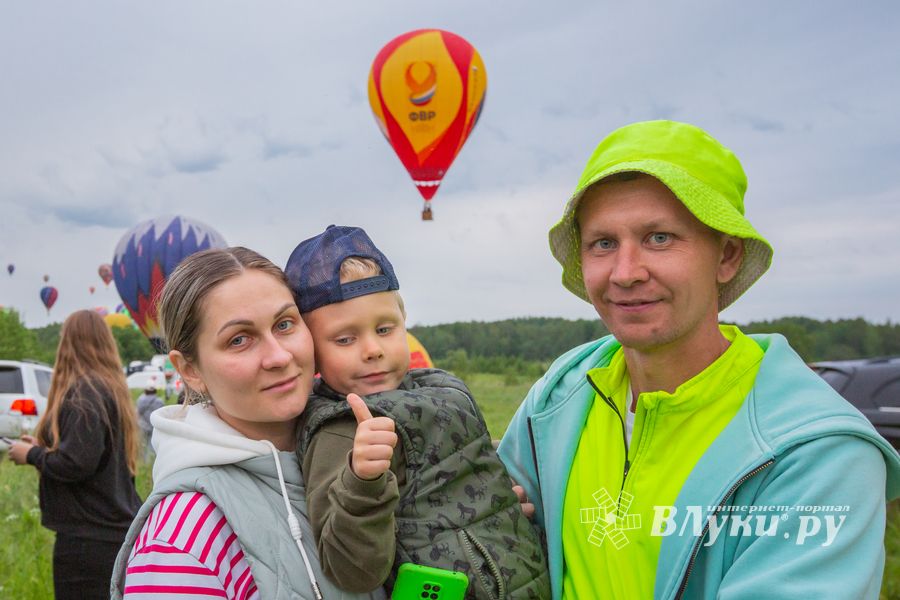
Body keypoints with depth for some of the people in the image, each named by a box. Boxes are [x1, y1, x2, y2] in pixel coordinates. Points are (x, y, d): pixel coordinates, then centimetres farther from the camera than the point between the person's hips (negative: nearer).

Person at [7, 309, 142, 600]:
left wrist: (31, 454, -6)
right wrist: (43, 446, 17)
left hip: (89, 537, -9)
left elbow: (76, 464, -23)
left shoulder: (83, 393, -16)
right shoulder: (112, 388, 12)